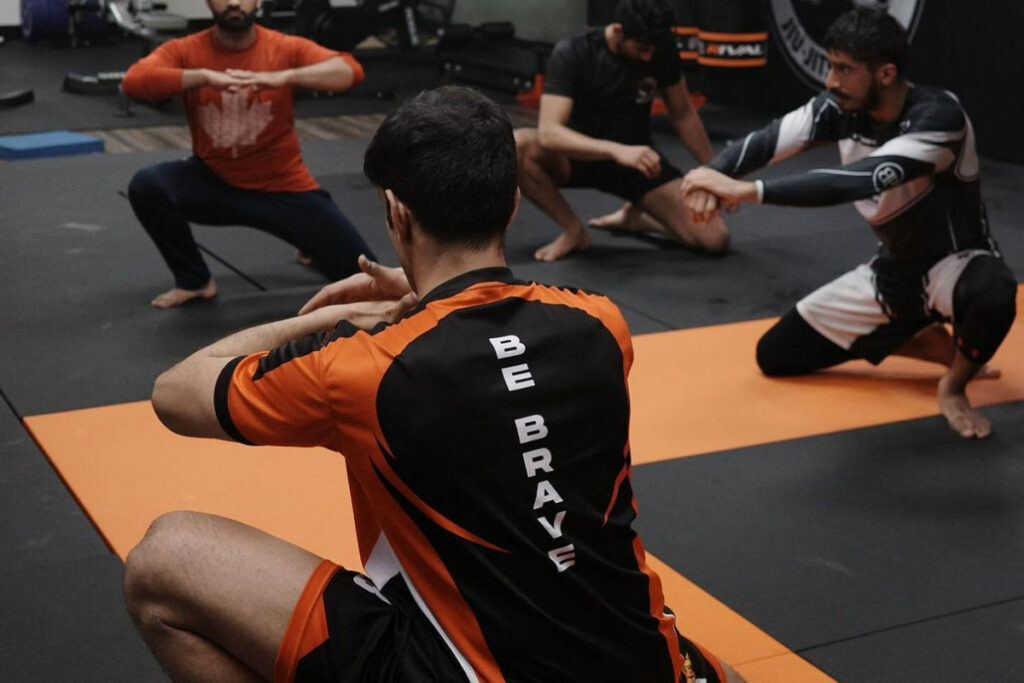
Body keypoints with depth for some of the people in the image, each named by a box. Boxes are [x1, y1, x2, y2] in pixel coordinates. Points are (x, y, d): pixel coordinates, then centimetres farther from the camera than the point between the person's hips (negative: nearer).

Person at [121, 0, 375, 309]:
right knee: (146, 186, -28)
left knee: (362, 274, -6)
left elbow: (351, 70, -27)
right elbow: (132, 82, -28)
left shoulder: (286, 48, -12)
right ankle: (194, 280, -3)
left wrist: (284, 76, -42)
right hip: (214, 181, 1)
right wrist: (205, 76, -38)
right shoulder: (184, 51, -10)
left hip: (284, 187, 0)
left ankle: (312, 243, 34)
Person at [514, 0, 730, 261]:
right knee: (515, 147, -36)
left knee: (715, 239, -17)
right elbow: (548, 132, -35)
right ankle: (574, 229, -13)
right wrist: (616, 150, -48)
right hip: (580, 155, -2)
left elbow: (682, 115, 6)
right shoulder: (572, 54, -23)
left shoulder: (663, 53, -11)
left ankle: (633, 216, 12)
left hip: (637, 157, 2)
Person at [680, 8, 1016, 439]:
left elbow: (862, 180, -44)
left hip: (956, 263, -6)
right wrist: (712, 178, -40)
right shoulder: (841, 108, -11)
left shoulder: (938, 115, -31)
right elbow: (761, 142, -17)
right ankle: (928, 343, 15)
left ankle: (954, 385, -7)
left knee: (992, 294, -43)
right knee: (774, 355, 5)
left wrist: (749, 191, -50)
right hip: (892, 270, 6)